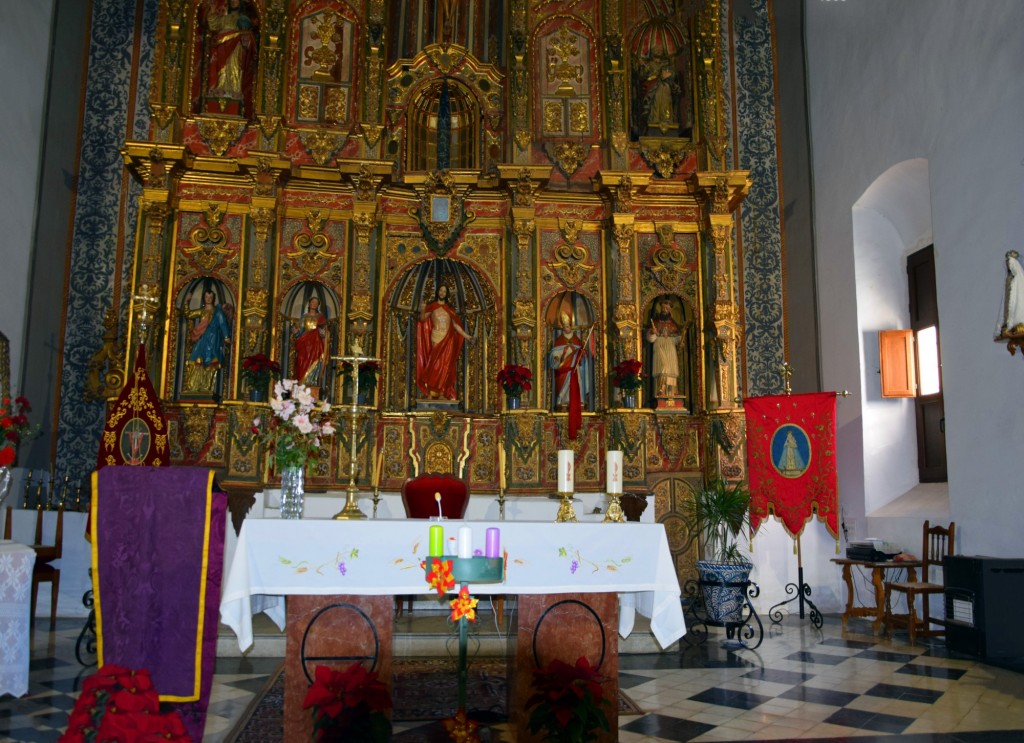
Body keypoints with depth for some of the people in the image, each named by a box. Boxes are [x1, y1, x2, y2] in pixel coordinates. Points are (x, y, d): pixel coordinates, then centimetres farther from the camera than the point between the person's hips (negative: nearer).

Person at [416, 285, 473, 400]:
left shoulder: (449, 309, 13)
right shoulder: (432, 306, 6)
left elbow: (456, 325, 12)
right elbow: (422, 319, -4)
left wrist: (467, 336, 6)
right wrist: (423, 310, -25)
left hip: (447, 340, 3)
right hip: (435, 339, -3)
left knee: (445, 365, -1)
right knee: (434, 365, -9)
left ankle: (442, 393, 1)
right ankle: (430, 392, -8)